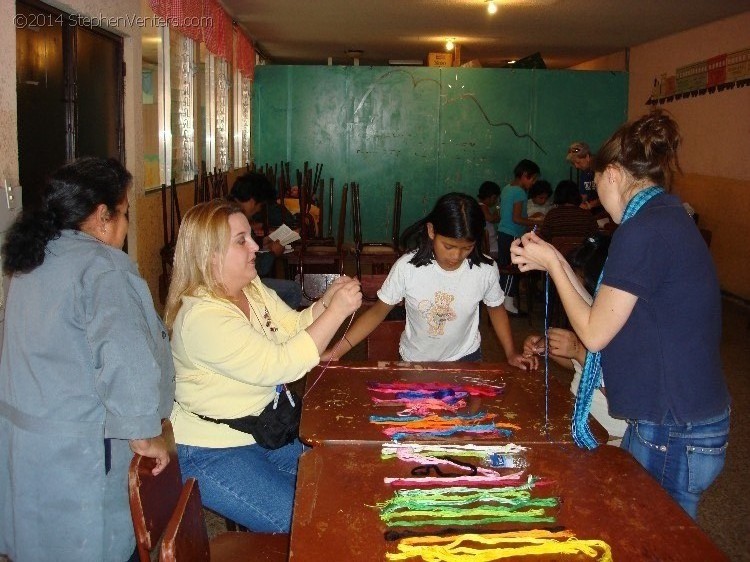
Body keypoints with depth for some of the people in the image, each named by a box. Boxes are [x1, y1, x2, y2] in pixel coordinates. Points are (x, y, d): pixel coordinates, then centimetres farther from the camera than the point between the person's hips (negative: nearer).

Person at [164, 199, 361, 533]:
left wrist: (326, 301, -13)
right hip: (211, 452, -9)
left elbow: (293, 327, 6)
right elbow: (280, 365, -32)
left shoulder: (252, 288, 1)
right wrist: (336, 312, -29)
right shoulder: (202, 317, -28)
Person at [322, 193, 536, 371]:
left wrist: (511, 352, -2)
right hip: (414, 362, -1)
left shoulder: (486, 270, -17)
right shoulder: (407, 267, -22)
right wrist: (335, 352, -20)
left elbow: (496, 308, 3)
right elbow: (378, 311, -13)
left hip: (465, 359, 1)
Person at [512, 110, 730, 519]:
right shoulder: (668, 217, 10)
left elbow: (594, 333, -13)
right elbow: (608, 316, 10)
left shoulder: (643, 231, -20)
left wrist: (552, 264, -4)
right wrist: (556, 262, 11)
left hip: (672, 436, -9)